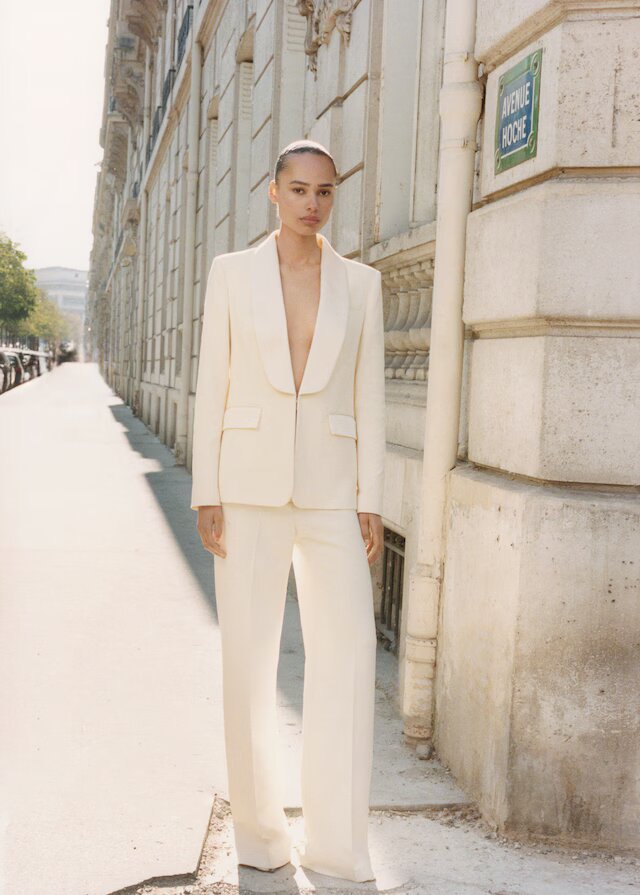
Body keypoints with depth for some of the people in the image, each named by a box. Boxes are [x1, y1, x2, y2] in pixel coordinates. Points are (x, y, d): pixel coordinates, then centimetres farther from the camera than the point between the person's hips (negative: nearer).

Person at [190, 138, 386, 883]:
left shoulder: (360, 283, 7)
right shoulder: (231, 272, 4)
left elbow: (368, 395, 5)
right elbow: (212, 386, 2)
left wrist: (371, 501, -1)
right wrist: (205, 493, -5)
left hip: (329, 489, 1)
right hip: (250, 483, -1)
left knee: (348, 652, -6)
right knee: (249, 656, 1)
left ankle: (335, 838, 6)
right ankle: (257, 824, 19)